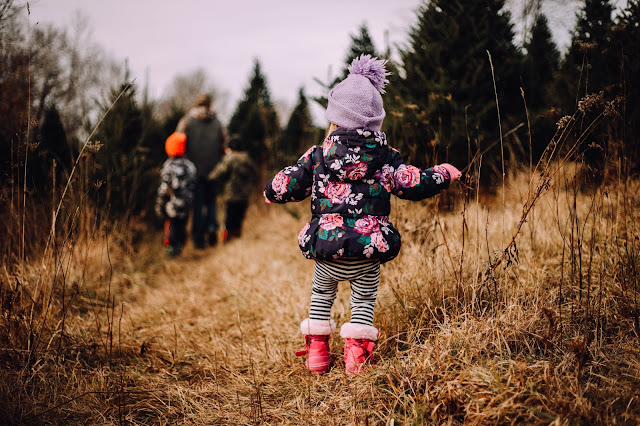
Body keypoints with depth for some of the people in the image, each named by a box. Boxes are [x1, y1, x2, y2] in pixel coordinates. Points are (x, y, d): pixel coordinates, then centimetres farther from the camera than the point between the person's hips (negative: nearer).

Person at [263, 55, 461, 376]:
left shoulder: (317, 156, 2)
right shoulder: (385, 158, 2)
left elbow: (278, 191, 6)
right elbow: (414, 185, 3)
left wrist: (272, 188, 31)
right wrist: (443, 174, 22)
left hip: (327, 249, 0)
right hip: (370, 252, 0)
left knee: (321, 295, 24)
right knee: (364, 300, 21)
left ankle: (316, 350, 25)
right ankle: (357, 350, 14)